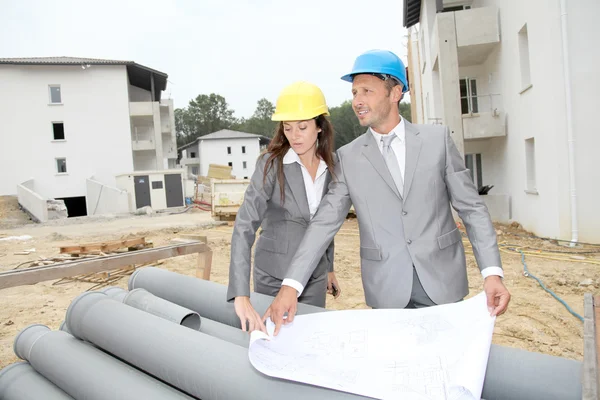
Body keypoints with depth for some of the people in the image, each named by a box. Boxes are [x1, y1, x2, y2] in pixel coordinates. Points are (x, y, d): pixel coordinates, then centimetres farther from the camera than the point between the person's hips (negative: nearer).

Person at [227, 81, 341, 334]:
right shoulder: (272, 164, -16)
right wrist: (241, 295, -33)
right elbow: (244, 227, -24)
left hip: (315, 275, 4)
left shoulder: (332, 164, -3)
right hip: (275, 274, -4)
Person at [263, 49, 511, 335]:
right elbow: (325, 222, -4)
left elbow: (471, 207, 1)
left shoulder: (437, 139, 1)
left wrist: (492, 271, -10)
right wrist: (291, 285, -13)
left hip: (442, 281, 0)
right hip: (387, 289, 0)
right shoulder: (348, 157, 1)